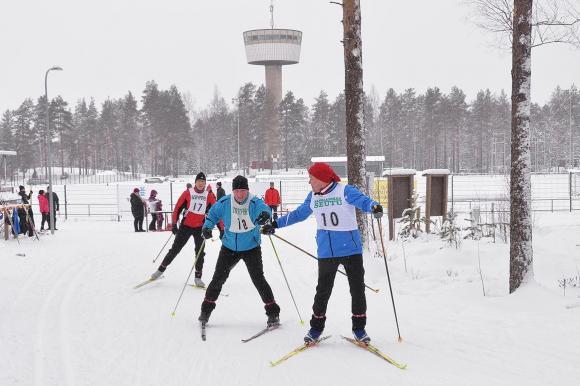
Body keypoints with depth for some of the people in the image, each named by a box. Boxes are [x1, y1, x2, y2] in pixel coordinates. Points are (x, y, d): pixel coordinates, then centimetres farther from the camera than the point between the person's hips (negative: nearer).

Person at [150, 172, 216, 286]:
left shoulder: (208, 196, 0)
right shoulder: (187, 193, -5)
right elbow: (177, 209, -3)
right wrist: (174, 224, -8)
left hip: (200, 228, 2)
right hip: (186, 226, -1)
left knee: (200, 252, 2)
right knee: (175, 249, 3)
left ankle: (198, 277, 12)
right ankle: (161, 269, 16)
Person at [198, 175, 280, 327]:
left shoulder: (254, 202, -19)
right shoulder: (225, 202, -10)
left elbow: (263, 208, -39)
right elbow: (213, 214, 4)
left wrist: (265, 214, -63)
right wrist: (207, 226, -13)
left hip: (251, 247, -3)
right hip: (229, 247, 3)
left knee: (258, 279, -8)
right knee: (218, 278, 6)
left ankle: (273, 312, 2)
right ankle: (206, 309, 22)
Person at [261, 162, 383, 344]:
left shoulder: (345, 191, -9)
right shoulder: (313, 197, 7)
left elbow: (363, 201, -22)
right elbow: (298, 214, 21)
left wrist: (374, 206, -46)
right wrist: (275, 224, 23)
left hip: (351, 249, -3)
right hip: (326, 252, 4)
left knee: (357, 289, 2)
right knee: (323, 290, 6)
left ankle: (359, 328, 15)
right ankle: (316, 327, 19)